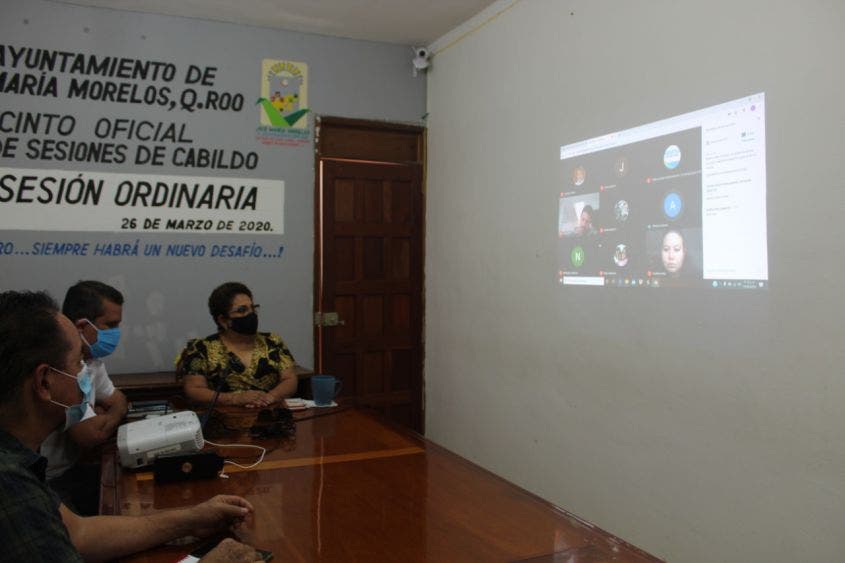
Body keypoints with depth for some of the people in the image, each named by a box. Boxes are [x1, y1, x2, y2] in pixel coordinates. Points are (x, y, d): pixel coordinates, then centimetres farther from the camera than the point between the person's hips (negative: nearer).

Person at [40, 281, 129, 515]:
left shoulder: (92, 358, 4)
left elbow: (119, 401, 17)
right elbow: (92, 435, -27)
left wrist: (101, 416, -6)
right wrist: (113, 416, -4)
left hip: (70, 469, 9)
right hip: (42, 485, -9)